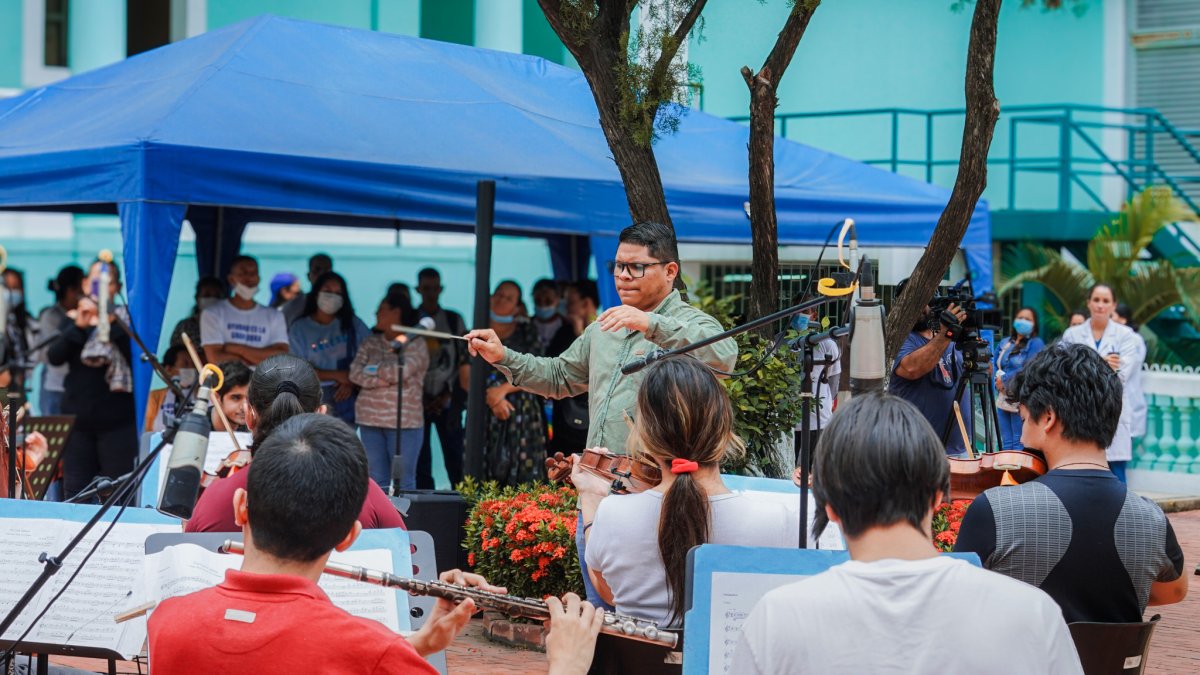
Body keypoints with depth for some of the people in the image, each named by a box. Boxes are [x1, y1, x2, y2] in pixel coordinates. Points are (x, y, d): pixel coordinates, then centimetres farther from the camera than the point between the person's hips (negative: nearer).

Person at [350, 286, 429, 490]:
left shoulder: (416, 345, -3)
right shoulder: (370, 343, 12)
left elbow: (399, 371, -18)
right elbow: (355, 373, -1)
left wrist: (373, 369, -2)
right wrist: (387, 377, -11)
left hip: (404, 422, -5)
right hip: (370, 420, 5)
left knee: (404, 481, -1)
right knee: (377, 481, 8)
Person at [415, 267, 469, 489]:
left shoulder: (454, 320, 9)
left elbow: (464, 361, 6)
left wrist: (448, 395, -3)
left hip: (447, 402, 0)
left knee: (455, 459, -4)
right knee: (421, 463, -1)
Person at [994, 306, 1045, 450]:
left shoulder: (1036, 344, -5)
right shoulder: (1005, 343, 16)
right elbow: (996, 366, 16)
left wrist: (1004, 380, -9)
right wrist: (998, 383, -4)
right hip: (1003, 399, 7)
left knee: (1019, 444, -6)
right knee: (1006, 444, 10)